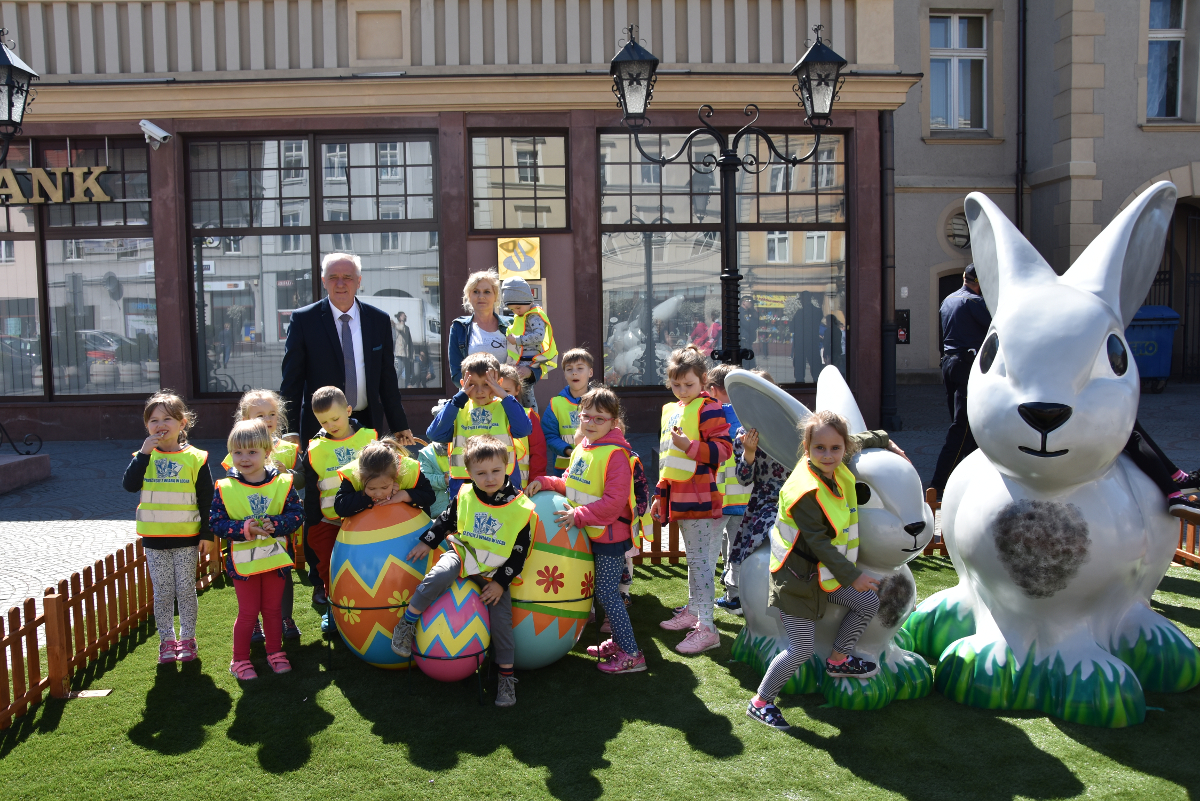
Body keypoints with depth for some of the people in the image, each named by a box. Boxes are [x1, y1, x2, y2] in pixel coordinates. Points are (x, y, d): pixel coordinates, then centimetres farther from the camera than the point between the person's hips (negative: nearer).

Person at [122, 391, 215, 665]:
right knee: (162, 592, 9)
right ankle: (167, 640, 20)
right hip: (154, 539, 2)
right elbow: (129, 485, -15)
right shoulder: (144, 457, 2)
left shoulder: (195, 458, -4)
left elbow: (207, 500, -1)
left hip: (187, 539, -2)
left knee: (186, 590, 6)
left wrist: (207, 534, -3)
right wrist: (144, 453, -22)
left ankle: (187, 638, 19)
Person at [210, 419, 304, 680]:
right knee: (248, 612, 7)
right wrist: (244, 529, -23)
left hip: (275, 558, 1)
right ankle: (240, 659, 23)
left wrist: (275, 524, -26)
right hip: (243, 562, -1)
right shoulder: (225, 488, -8)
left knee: (273, 608, 15)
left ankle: (275, 652, 32)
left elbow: (297, 515, -9)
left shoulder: (282, 483, -6)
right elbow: (215, 523, -10)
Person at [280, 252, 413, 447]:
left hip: (368, 424, 2)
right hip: (319, 429, -2)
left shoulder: (379, 320, 5)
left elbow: (387, 379, 9)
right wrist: (290, 432, -6)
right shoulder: (303, 319, -1)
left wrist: (400, 427, 8)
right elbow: (291, 380, -1)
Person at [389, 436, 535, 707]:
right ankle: (406, 624, -12)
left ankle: (506, 676, 10)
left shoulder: (521, 508, -12)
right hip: (462, 555, 1)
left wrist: (500, 582, -11)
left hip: (495, 572, -1)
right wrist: (426, 542, 8)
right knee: (437, 577, -31)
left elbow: (519, 554, -8)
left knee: (501, 620, -8)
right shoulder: (464, 496, -6)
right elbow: (445, 520, 13)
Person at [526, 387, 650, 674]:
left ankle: (631, 654, 2)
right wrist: (545, 482, 3)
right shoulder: (581, 449, 8)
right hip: (590, 534, 8)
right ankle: (617, 641, 32)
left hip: (610, 535, -8)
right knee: (605, 590, 17)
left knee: (607, 592, -6)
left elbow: (614, 501, -25)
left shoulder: (616, 454, -20)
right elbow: (572, 485, 19)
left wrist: (579, 516, -25)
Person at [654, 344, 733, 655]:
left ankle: (707, 628, -4)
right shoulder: (671, 410, 16)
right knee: (693, 559, 19)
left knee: (700, 561, -8)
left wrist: (689, 445, -28)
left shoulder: (709, 408, -10)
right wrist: (661, 494, 23)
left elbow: (723, 449, -18)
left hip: (701, 497, -9)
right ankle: (693, 611, 31)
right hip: (680, 498, 9)